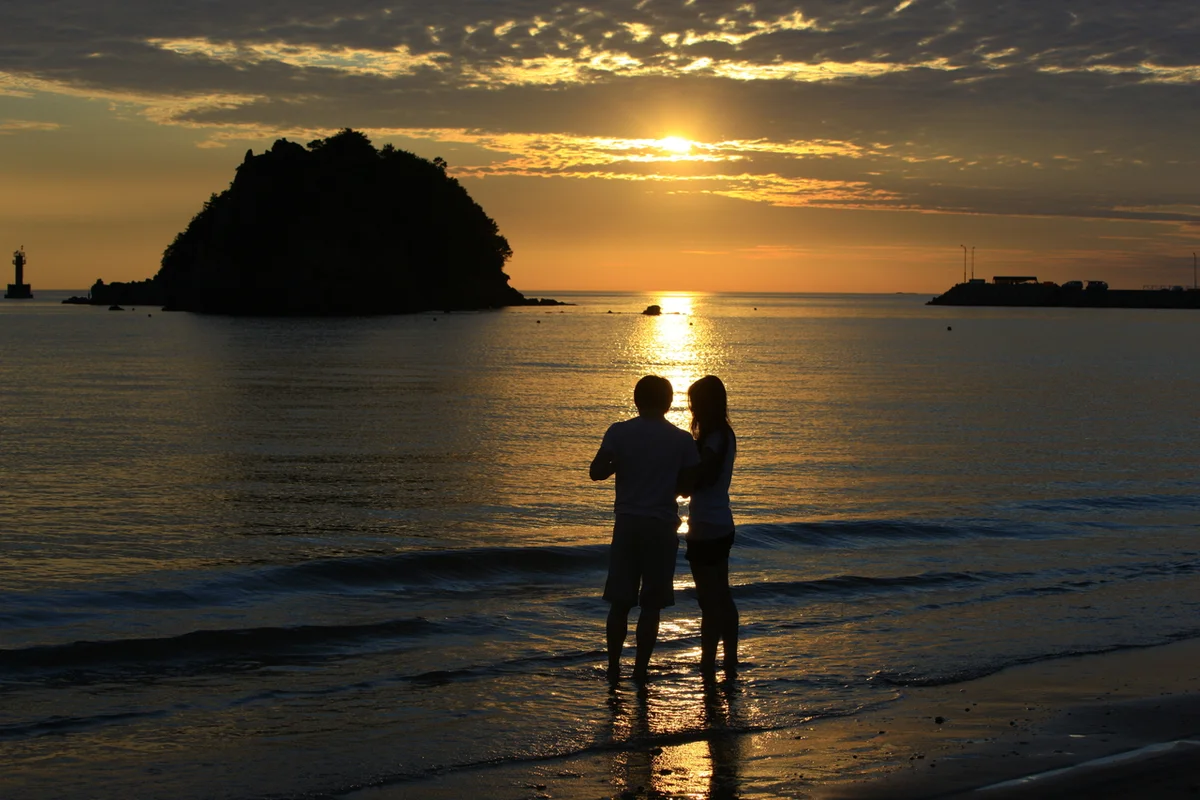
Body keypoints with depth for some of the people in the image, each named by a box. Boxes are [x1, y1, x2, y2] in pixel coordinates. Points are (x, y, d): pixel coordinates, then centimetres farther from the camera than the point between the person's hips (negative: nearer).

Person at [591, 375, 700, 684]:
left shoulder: (619, 432, -4)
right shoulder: (682, 440, -3)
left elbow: (596, 472, -7)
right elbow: (690, 485, 0)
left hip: (627, 523, 1)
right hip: (662, 526, -1)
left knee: (620, 603, 9)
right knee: (651, 605, 6)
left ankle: (613, 668, 12)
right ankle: (640, 670, 7)